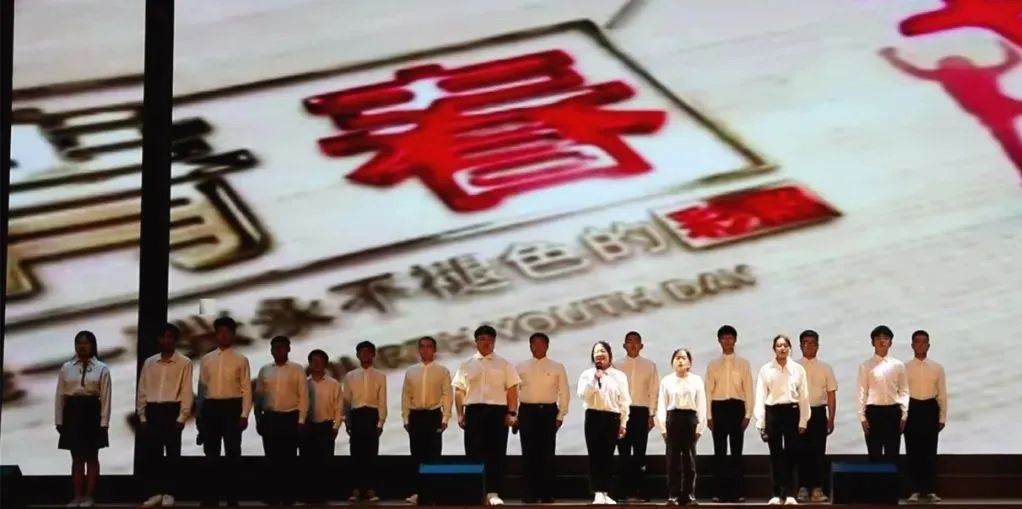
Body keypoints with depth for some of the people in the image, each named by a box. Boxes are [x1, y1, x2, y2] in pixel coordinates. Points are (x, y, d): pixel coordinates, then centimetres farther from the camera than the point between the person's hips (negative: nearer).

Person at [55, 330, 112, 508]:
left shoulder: (102, 369, -2)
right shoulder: (66, 368, 6)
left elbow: (105, 397, -4)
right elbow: (60, 395, 7)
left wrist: (104, 422, -9)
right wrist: (59, 420, 3)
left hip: (92, 412, -2)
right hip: (72, 412, 2)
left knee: (91, 456, 4)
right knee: (76, 457, 6)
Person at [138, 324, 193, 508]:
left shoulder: (184, 363, 0)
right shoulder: (149, 362, 11)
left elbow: (186, 391, -4)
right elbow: (142, 390, 11)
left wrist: (182, 417, -9)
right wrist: (142, 416, 5)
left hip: (172, 410, -3)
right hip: (152, 411, 3)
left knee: (172, 453, 0)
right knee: (150, 453, 2)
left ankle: (169, 493, 7)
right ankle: (155, 492, 10)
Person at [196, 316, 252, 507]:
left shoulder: (241, 360, 2)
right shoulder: (206, 359, 10)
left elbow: (246, 389, -1)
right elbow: (202, 386, 11)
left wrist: (244, 414, -9)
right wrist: (199, 413, 7)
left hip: (232, 407, -3)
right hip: (210, 407, 3)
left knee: (232, 452, -1)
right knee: (211, 453, 5)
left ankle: (232, 496, 5)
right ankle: (211, 495, 11)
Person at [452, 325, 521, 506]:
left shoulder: (503, 365, 8)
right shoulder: (467, 365, 11)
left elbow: (512, 390, 3)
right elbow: (459, 391, 9)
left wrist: (512, 413, -7)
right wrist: (460, 414, 1)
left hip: (498, 410, -1)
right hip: (474, 411, 1)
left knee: (496, 453, -4)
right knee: (474, 452, 0)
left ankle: (493, 492, -1)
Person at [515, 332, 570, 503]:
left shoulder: (557, 368, 5)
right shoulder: (521, 367, 8)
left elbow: (564, 393, 5)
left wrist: (560, 416, -2)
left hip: (548, 411, -1)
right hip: (527, 411, 1)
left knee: (547, 454, -1)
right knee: (529, 454, 1)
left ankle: (547, 494, 4)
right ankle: (530, 494, 5)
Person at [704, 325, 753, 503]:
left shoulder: (743, 364, 5)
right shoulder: (713, 365, 7)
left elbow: (748, 390, 3)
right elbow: (708, 391, 5)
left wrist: (748, 414, -4)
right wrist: (709, 416, 0)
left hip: (737, 407, -1)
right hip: (719, 408, 1)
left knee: (736, 451, 1)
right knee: (719, 451, 2)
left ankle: (737, 491, 4)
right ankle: (721, 491, 5)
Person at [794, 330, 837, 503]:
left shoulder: (825, 368, 6)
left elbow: (831, 395, 6)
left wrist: (831, 419, 1)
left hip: (818, 412, 1)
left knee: (818, 451, 1)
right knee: (802, 451, 1)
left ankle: (817, 488, 7)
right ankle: (803, 488, 8)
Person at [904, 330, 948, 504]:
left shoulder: (937, 368, 4)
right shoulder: (905, 368, 1)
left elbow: (942, 394, 5)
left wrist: (942, 417, 2)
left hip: (930, 410, 1)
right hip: (912, 409, 0)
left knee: (930, 452, 2)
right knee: (913, 452, 2)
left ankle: (931, 491, 8)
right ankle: (914, 490, 8)